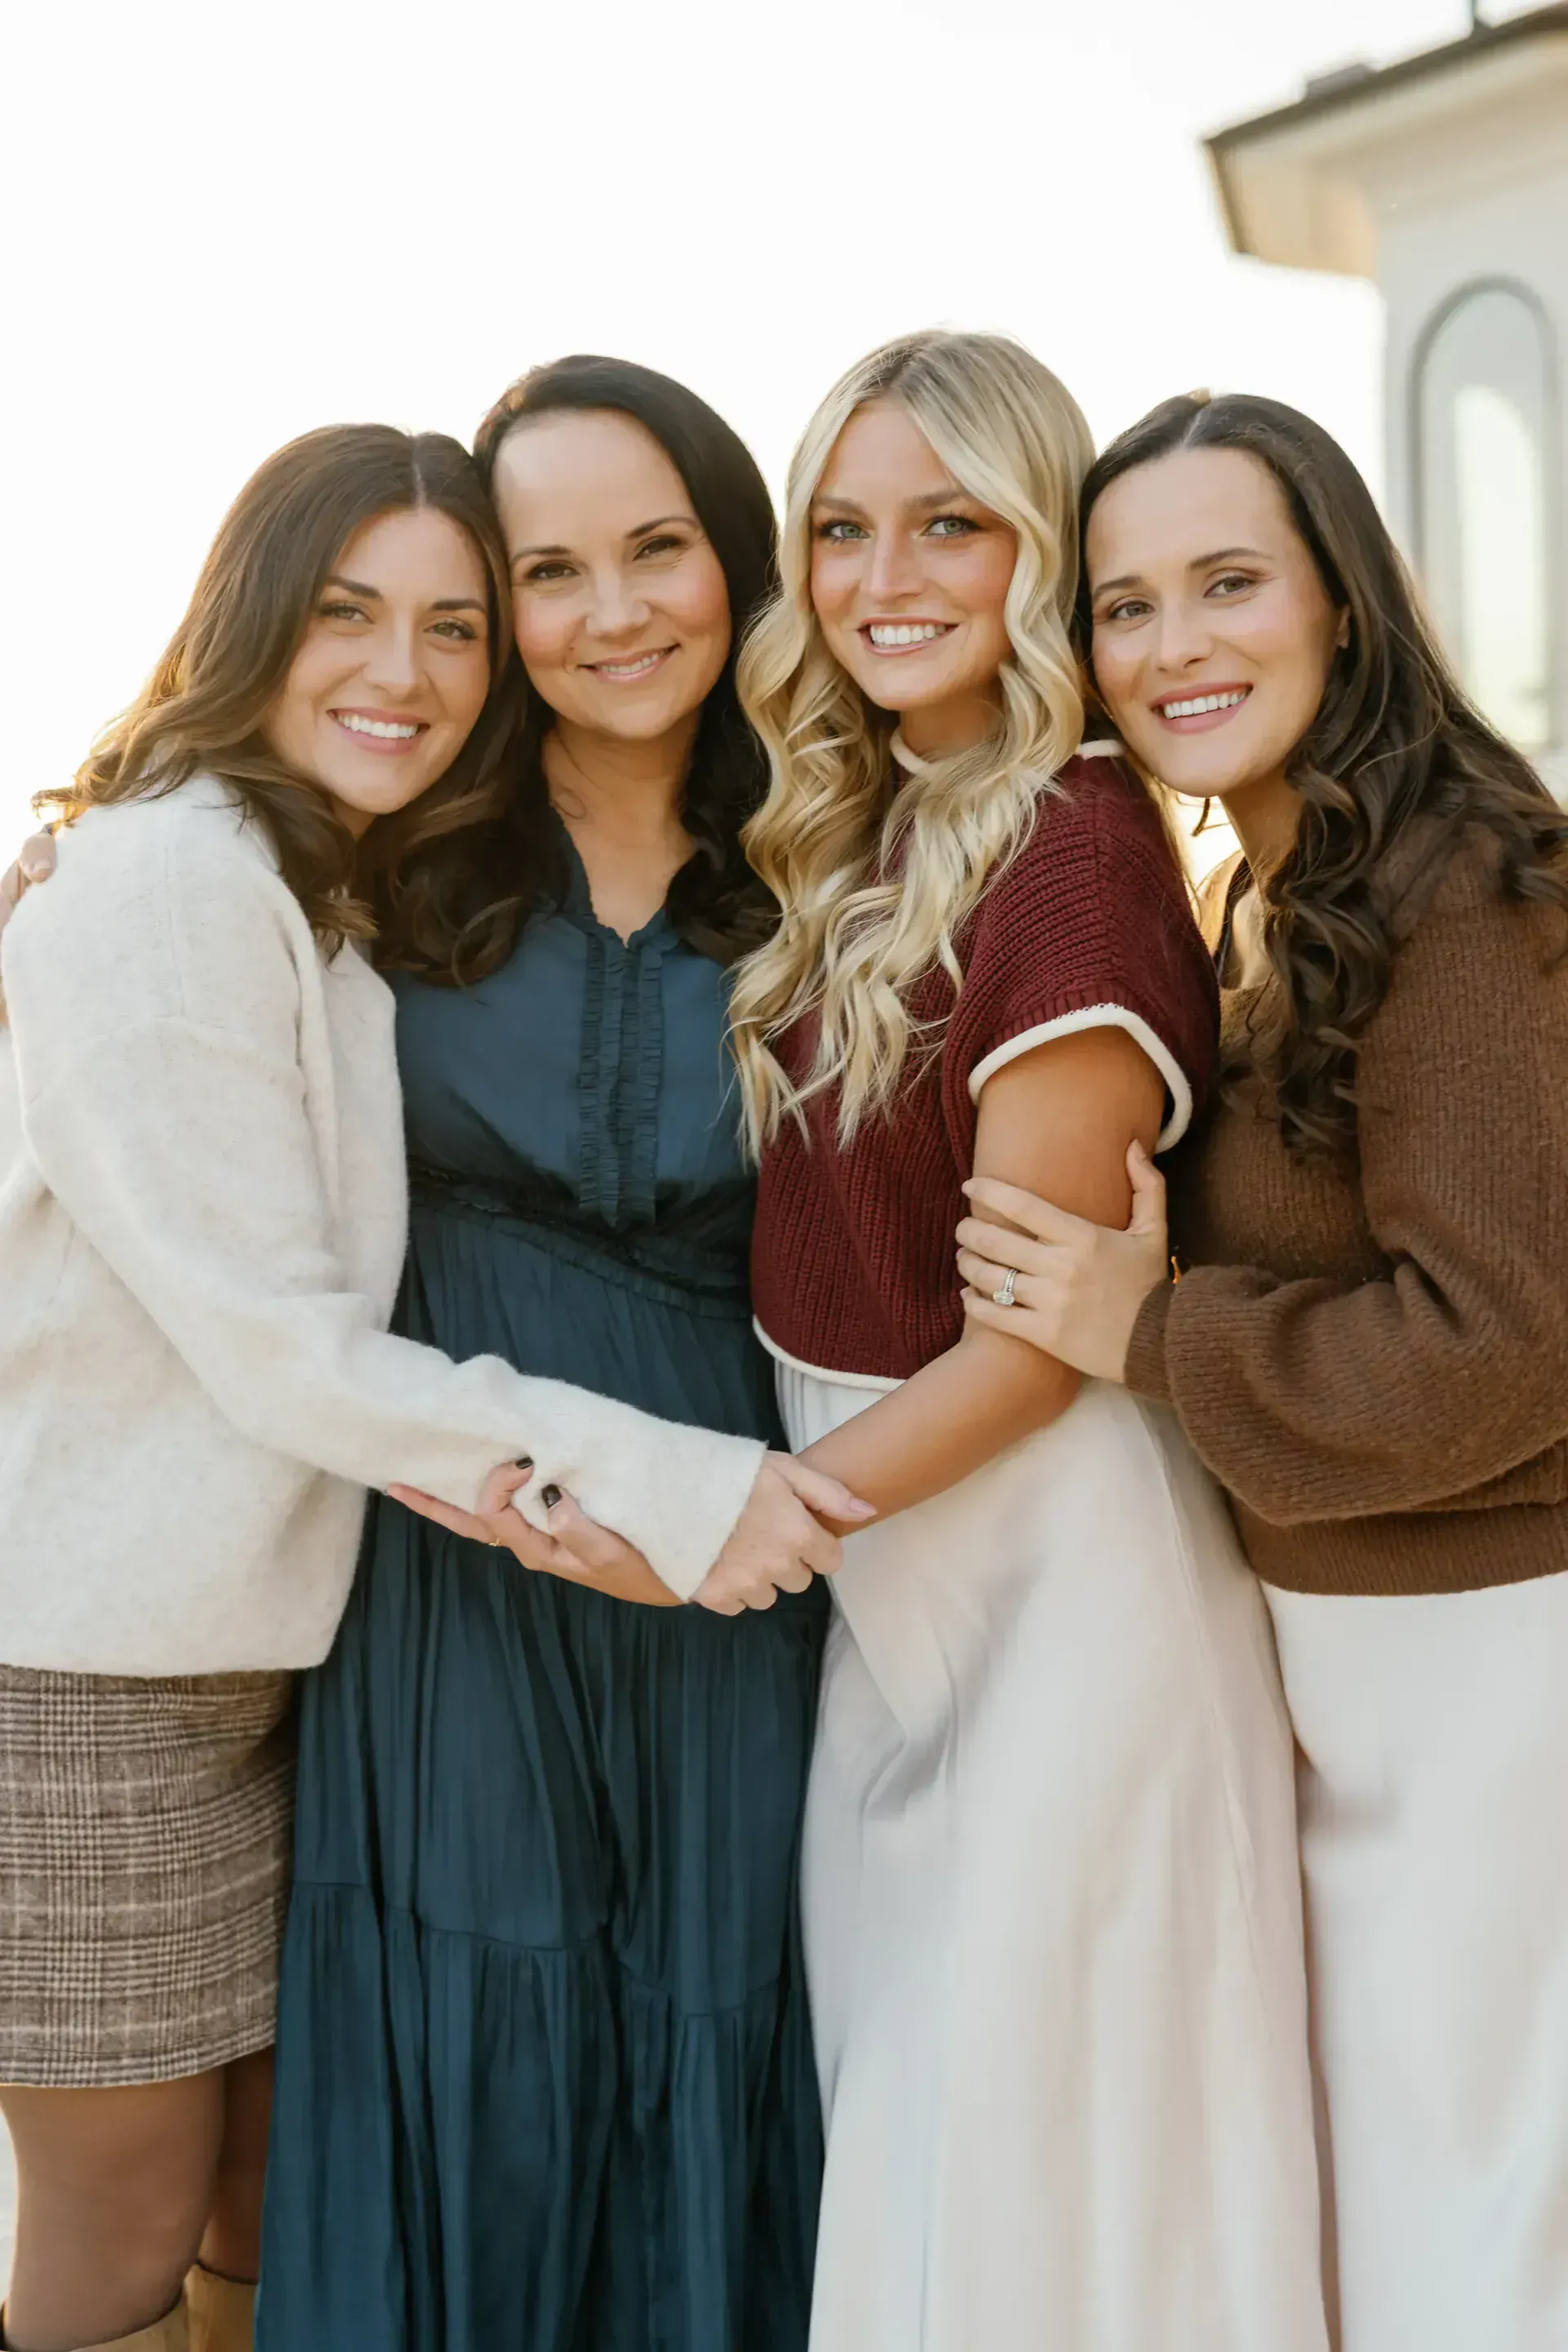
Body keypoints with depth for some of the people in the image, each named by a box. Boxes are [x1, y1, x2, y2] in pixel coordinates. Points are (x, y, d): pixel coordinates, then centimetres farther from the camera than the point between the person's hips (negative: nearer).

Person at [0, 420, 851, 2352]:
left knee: (280, 2189, 16)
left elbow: (346, 1311, 8)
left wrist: (523, 1472, -13)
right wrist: (654, 1485, -22)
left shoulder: (371, 895, 10)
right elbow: (273, 1345, -20)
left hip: (253, 1638, 8)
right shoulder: (167, 876, -17)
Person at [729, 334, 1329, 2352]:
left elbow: (1031, 1340, -19)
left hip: (1046, 1545, -8)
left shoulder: (1073, 849, -21)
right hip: (886, 1534, 8)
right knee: (903, 2089, 23)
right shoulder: (863, 835, 6)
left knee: (1026, 2109, 10)